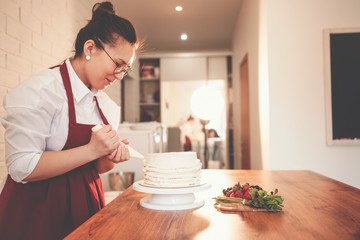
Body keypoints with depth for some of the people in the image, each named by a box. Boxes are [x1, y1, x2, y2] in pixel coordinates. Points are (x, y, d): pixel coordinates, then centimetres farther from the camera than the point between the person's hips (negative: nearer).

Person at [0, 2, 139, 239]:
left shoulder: (107, 104, 3)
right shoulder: (39, 91, -17)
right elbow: (21, 168, -21)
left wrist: (111, 157, -11)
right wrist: (92, 150, -26)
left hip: (86, 203, 6)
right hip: (37, 211, -6)